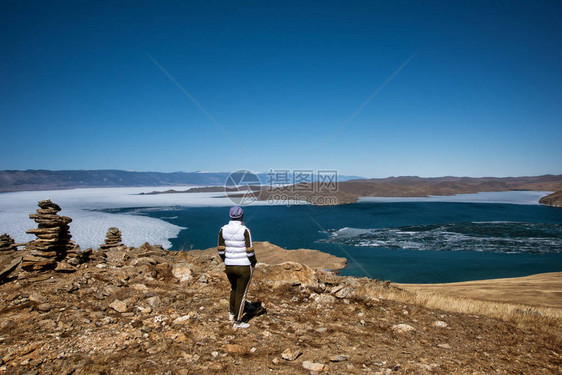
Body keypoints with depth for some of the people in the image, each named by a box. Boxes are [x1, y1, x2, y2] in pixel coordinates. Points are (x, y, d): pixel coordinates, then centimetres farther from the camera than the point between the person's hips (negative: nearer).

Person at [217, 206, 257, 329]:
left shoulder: (223, 230, -4)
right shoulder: (245, 231, -17)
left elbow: (221, 250, 2)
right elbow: (250, 251, -15)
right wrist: (254, 262, 3)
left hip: (229, 266, 5)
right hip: (244, 267, -5)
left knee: (234, 288, 31)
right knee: (241, 293, 11)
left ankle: (231, 313, 43)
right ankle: (237, 321, 20)